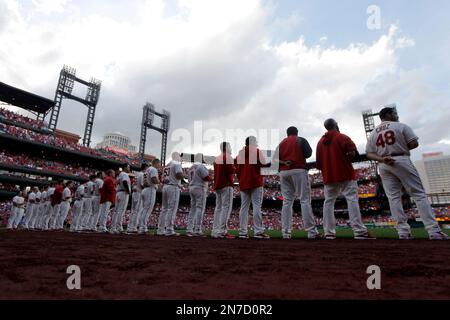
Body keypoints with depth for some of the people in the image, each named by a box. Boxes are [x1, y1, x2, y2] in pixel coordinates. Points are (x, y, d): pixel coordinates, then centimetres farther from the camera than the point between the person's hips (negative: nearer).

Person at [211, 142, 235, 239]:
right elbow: (231, 171, -15)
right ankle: (222, 231, -15)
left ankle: (215, 231, 8)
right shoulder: (228, 157, -4)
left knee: (218, 207, 8)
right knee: (226, 207, -10)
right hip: (226, 185, -8)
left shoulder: (216, 158, 20)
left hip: (217, 185, 8)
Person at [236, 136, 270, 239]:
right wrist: (271, 163, 9)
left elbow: (237, 170, 14)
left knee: (244, 207, 5)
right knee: (257, 206, -6)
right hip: (256, 183, -5)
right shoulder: (257, 151, 0)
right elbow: (263, 164, -9)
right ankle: (258, 231, -9)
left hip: (243, 184, 5)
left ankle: (243, 232, 5)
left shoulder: (240, 153, 16)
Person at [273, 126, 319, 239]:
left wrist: (284, 162, -5)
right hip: (299, 170, -4)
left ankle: (286, 232, 0)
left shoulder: (281, 143, 18)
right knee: (305, 200, -5)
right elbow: (308, 153, -4)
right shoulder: (301, 140, 7)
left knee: (287, 202, 3)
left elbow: (275, 159, 8)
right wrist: (300, 155, 14)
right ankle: (311, 231, -10)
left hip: (284, 172, 4)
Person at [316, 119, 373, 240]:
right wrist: (345, 160, 5)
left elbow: (318, 164, 8)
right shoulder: (342, 137, -1)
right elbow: (352, 153, -13)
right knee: (352, 200, -5)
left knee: (328, 202, 5)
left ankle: (329, 232, 4)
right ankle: (359, 231, -11)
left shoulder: (320, 142, 12)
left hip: (328, 177, 5)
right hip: (345, 175, -4)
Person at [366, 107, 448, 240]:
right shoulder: (401, 126, 4)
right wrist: (402, 147, 13)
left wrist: (382, 159, -8)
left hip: (383, 166, 4)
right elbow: (414, 143, -5)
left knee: (394, 197, 2)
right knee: (419, 194, -1)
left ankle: (403, 231, -1)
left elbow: (369, 153, 4)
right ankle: (434, 230, -5)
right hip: (401, 161, -3)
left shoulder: (373, 133, 14)